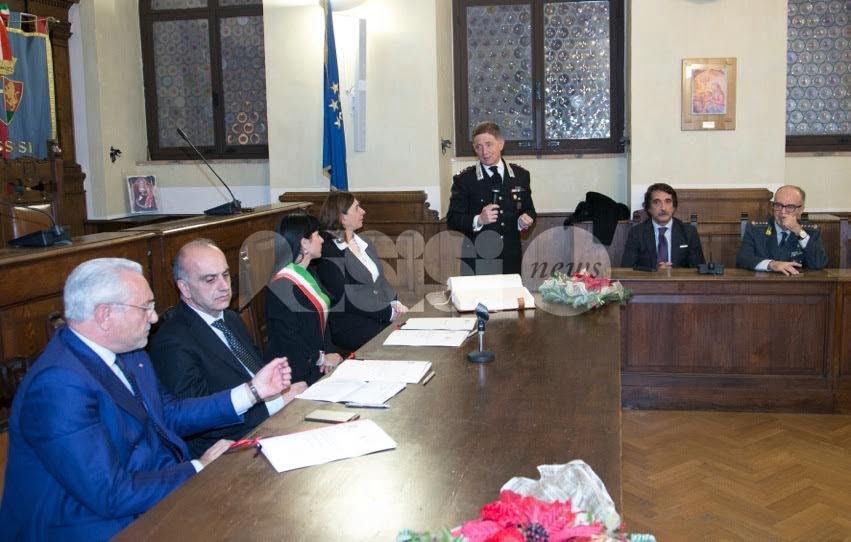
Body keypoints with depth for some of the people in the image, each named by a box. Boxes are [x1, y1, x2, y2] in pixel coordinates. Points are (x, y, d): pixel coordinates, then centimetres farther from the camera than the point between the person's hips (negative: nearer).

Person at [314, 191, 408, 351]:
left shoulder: (361, 242, 16)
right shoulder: (328, 251, -11)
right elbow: (345, 300, -17)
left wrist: (395, 303, -2)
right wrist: (389, 313, -15)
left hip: (382, 315, 8)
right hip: (348, 325, -8)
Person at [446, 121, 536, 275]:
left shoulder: (521, 175, 8)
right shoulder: (464, 180, -1)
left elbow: (529, 210, 16)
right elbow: (452, 220, -4)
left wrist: (525, 221, -7)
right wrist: (479, 220, -20)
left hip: (510, 258, 2)